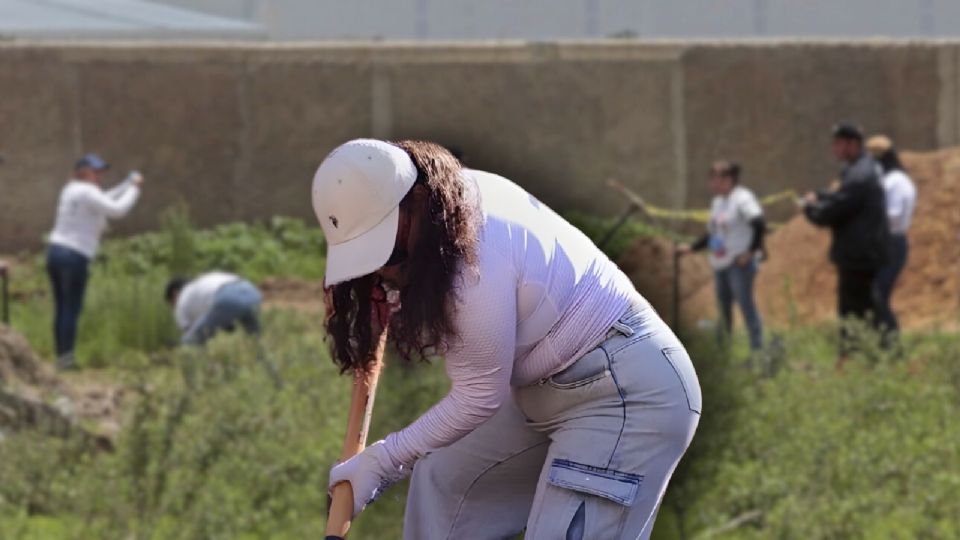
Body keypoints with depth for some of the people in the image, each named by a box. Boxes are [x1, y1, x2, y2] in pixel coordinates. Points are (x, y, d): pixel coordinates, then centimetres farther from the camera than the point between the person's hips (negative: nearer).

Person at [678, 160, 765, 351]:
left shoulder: (742, 199, -11)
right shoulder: (717, 202, 17)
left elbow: (759, 225, -22)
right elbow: (712, 234, 25)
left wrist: (751, 251, -22)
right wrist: (692, 248, 18)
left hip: (739, 264, -9)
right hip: (720, 264, 9)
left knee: (745, 303, -12)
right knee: (723, 305, 10)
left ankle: (757, 346, -11)